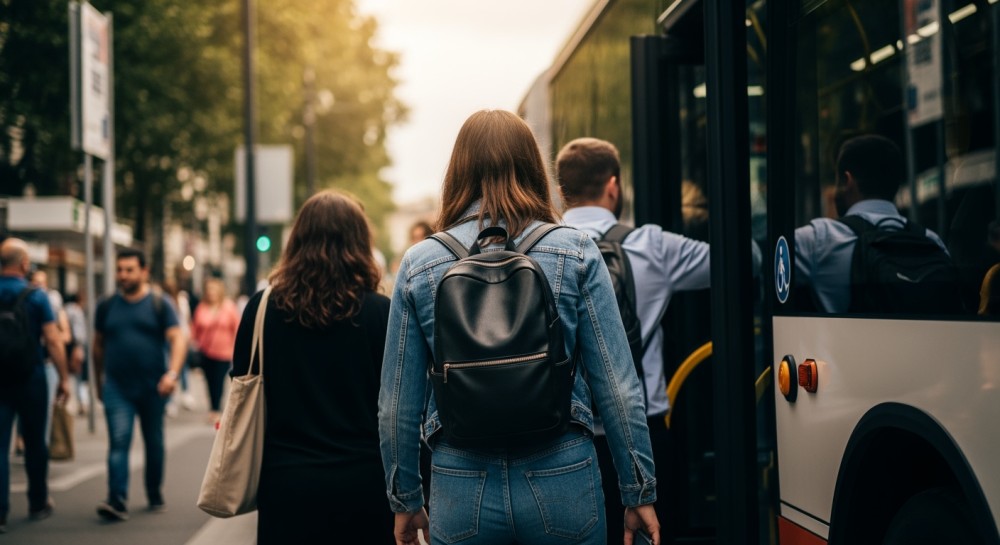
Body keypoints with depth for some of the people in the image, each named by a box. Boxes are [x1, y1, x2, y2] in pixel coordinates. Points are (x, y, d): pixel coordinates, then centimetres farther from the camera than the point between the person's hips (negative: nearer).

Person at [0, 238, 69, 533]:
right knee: (35, 444, 14)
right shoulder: (36, 297, -8)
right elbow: (53, 340, -10)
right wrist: (64, 378, -3)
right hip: (30, 378, -1)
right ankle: (38, 504, 27)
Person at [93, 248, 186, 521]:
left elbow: (178, 339, -9)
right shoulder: (107, 306, 7)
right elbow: (98, 346, 16)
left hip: (153, 387, -1)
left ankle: (155, 496, 26)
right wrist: (99, 382, 17)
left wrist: (172, 373, -24)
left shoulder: (159, 304, -1)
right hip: (117, 388, 1)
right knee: (118, 442, -12)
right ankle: (117, 501, -19)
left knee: (154, 443, 11)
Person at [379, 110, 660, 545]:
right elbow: (617, 386, -4)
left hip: (461, 490, 1)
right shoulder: (576, 252, -2)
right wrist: (639, 492, 5)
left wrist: (405, 500, 15)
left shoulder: (419, 264, 1)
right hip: (562, 481, -1)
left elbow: (397, 405, 3)